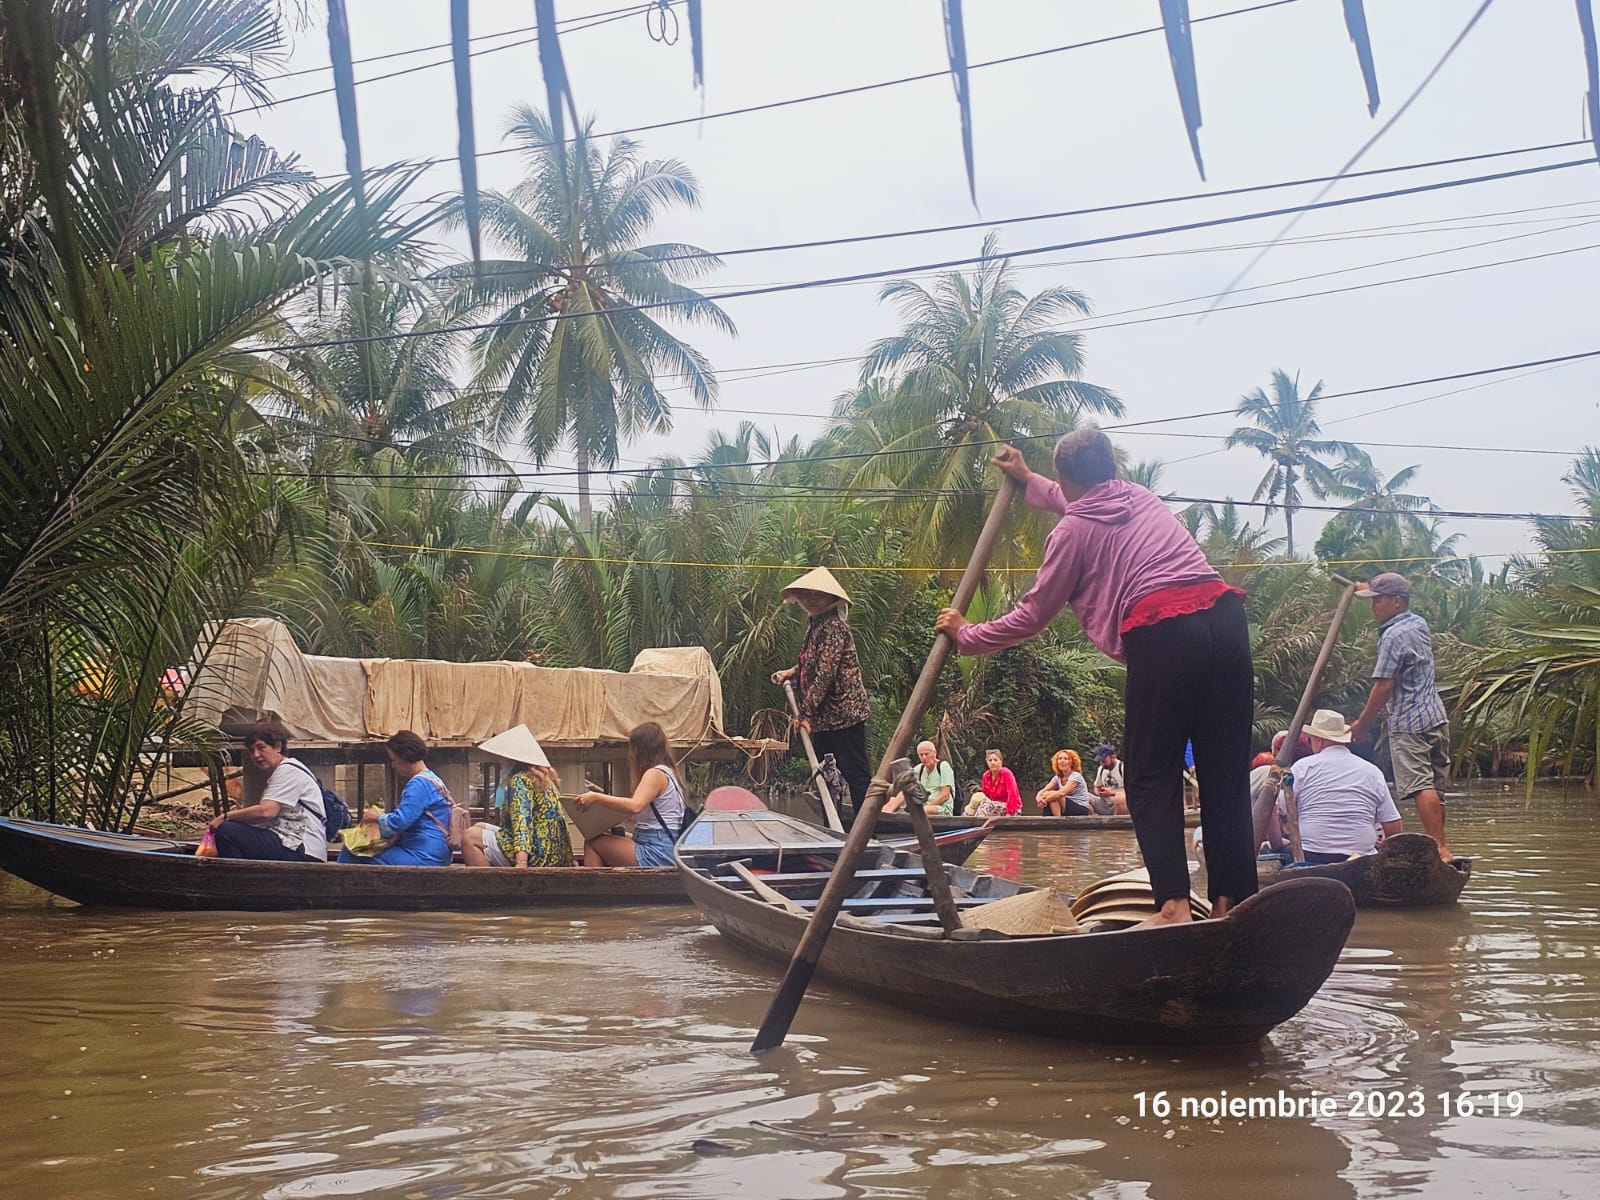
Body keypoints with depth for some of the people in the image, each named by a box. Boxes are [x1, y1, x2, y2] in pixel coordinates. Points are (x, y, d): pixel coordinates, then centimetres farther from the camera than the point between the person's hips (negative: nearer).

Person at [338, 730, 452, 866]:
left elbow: (399, 821, -21)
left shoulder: (419, 784, -13)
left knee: (348, 856, -15)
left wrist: (377, 817, -2)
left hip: (423, 858, -11)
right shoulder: (432, 779, 20)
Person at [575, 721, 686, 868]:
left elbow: (635, 806, -27)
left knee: (592, 844, -7)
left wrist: (596, 797, -23)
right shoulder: (666, 772, 18)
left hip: (656, 855, -10)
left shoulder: (655, 774, -11)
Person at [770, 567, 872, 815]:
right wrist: (792, 672, 12)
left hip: (843, 713, -11)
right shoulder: (814, 623, 14)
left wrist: (807, 713, -20)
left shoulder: (833, 627, -17)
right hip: (824, 716, 11)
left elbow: (825, 673, -22)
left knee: (855, 773, -8)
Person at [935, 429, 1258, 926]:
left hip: (1163, 634, -6)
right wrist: (1029, 481, 62)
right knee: (1227, 772, 8)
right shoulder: (1140, 496, 26)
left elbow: (1031, 618, 16)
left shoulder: (1072, 531, 9)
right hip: (1224, 616, 6)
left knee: (1152, 775, 3)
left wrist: (966, 635, 30)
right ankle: (1233, 901, 7)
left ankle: (1173, 903, -8)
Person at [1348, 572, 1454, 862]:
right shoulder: (1420, 624, 13)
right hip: (1437, 717, 10)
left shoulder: (1393, 636, -14)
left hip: (1408, 723, -10)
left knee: (1420, 787, -12)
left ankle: (1440, 848, -17)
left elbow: (1384, 685, -16)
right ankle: (1437, 842, 19)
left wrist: (1362, 723, -8)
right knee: (1435, 785, 12)